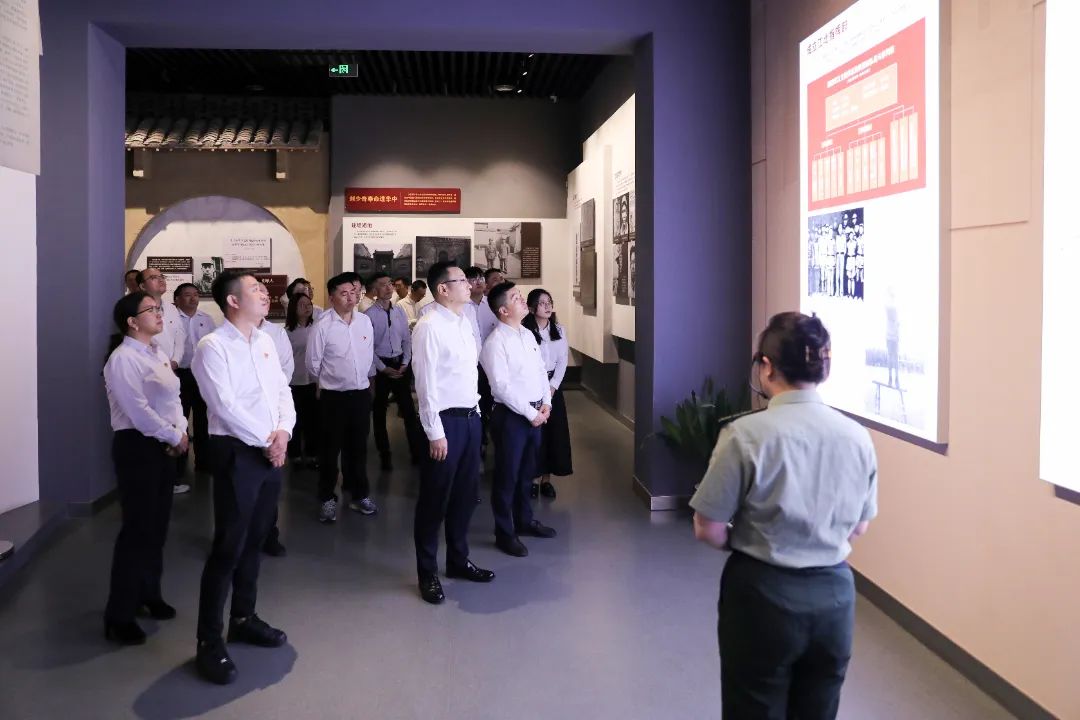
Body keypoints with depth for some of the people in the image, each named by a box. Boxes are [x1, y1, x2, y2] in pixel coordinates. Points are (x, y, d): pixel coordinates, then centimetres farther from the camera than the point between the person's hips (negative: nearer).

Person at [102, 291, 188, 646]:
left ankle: (149, 595, 31)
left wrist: (181, 430, -7)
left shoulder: (158, 354, 12)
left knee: (157, 526, 15)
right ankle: (119, 615, 5)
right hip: (136, 446, -8)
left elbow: (173, 397, 10)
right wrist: (174, 436, -13)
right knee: (136, 528, -5)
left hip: (164, 445, 8)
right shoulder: (123, 359, -15)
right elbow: (138, 411, -20)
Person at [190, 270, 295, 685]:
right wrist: (266, 442, -13)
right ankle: (209, 642, 7)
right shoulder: (213, 347, -12)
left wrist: (283, 432, -6)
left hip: (272, 451, 7)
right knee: (228, 547, -4)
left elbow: (283, 389, 11)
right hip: (237, 452, -7)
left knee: (255, 541, 16)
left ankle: (243, 619, 31)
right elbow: (225, 407, -17)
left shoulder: (264, 341, 11)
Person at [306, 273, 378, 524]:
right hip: (334, 396, -4)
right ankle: (327, 499, 19)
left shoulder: (365, 321, 2)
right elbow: (312, 362, -3)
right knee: (330, 449, 7)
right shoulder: (323, 326, -12)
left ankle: (359, 495, 28)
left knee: (358, 447, 15)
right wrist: (330, 380, 9)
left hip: (362, 393, 4)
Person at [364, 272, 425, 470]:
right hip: (380, 366, -3)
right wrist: (383, 368, -11)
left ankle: (418, 452, 10)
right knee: (379, 411, 10)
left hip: (401, 364, 4)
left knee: (409, 409, 4)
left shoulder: (399, 311, 4)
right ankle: (384, 454, 22)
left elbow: (407, 339, 8)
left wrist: (405, 363, -2)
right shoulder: (369, 315, -11)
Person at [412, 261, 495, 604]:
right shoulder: (429, 326, -15)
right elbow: (426, 382, -17)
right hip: (446, 420, -8)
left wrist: (476, 411, 11)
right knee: (435, 498, 4)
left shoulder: (465, 323, 10)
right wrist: (435, 432, -18)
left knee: (465, 494, 17)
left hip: (471, 416, 8)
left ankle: (458, 560, 34)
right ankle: (427, 572, 18)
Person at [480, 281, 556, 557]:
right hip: (511, 415, -7)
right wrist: (530, 413, -15)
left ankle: (524, 519, 37)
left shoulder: (528, 335, 9)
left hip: (536, 413, 7)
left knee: (527, 471, 20)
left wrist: (545, 404, 3)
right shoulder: (496, 342, -16)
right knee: (507, 475, 5)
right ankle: (505, 533, 17)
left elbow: (541, 370, 15)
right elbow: (501, 386, -19)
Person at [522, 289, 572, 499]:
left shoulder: (558, 329, 7)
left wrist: (552, 385, -6)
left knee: (554, 431, 4)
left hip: (553, 385, 5)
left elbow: (563, 360, 5)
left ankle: (546, 479, 14)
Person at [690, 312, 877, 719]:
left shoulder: (747, 435, -18)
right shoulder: (858, 437, -3)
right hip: (834, 594, 4)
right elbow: (859, 527, 9)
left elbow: (708, 530, -13)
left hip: (764, 594, -4)